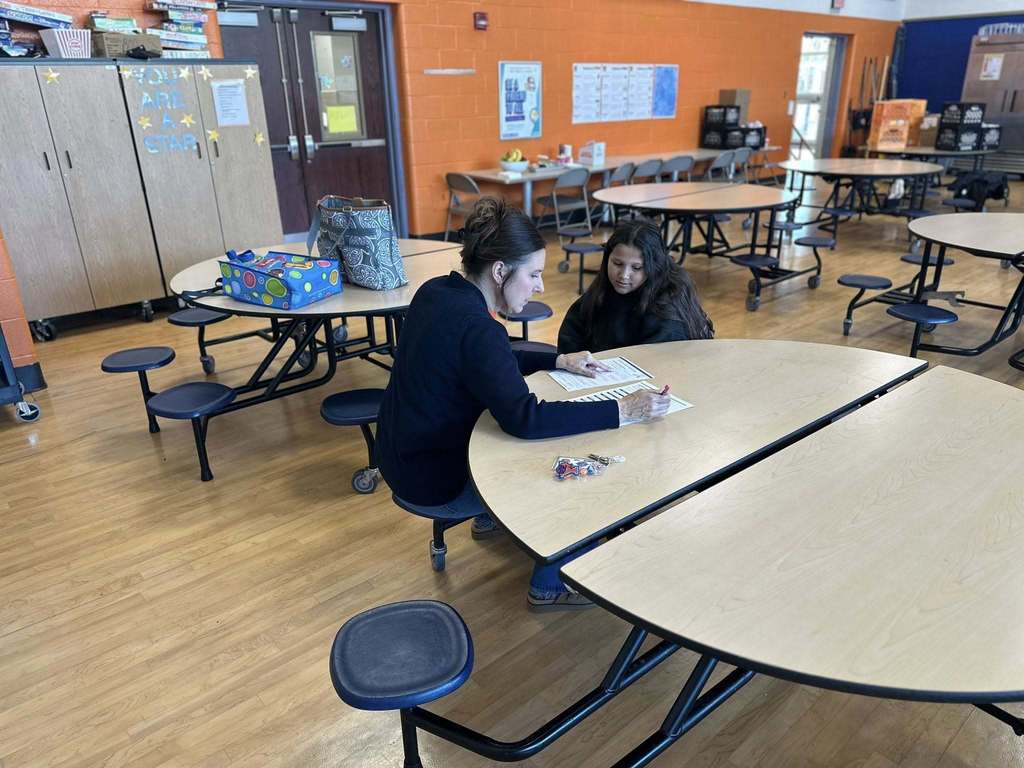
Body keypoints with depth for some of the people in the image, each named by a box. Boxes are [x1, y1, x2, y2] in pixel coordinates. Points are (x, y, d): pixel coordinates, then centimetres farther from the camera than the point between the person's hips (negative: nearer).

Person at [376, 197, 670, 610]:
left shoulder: (437, 291, -2)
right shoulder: (475, 326, -30)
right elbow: (525, 418, -35)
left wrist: (559, 360, 5)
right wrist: (622, 411, -30)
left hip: (405, 454, 9)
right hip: (434, 484, -9)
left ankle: (491, 517, 43)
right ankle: (550, 587, 18)